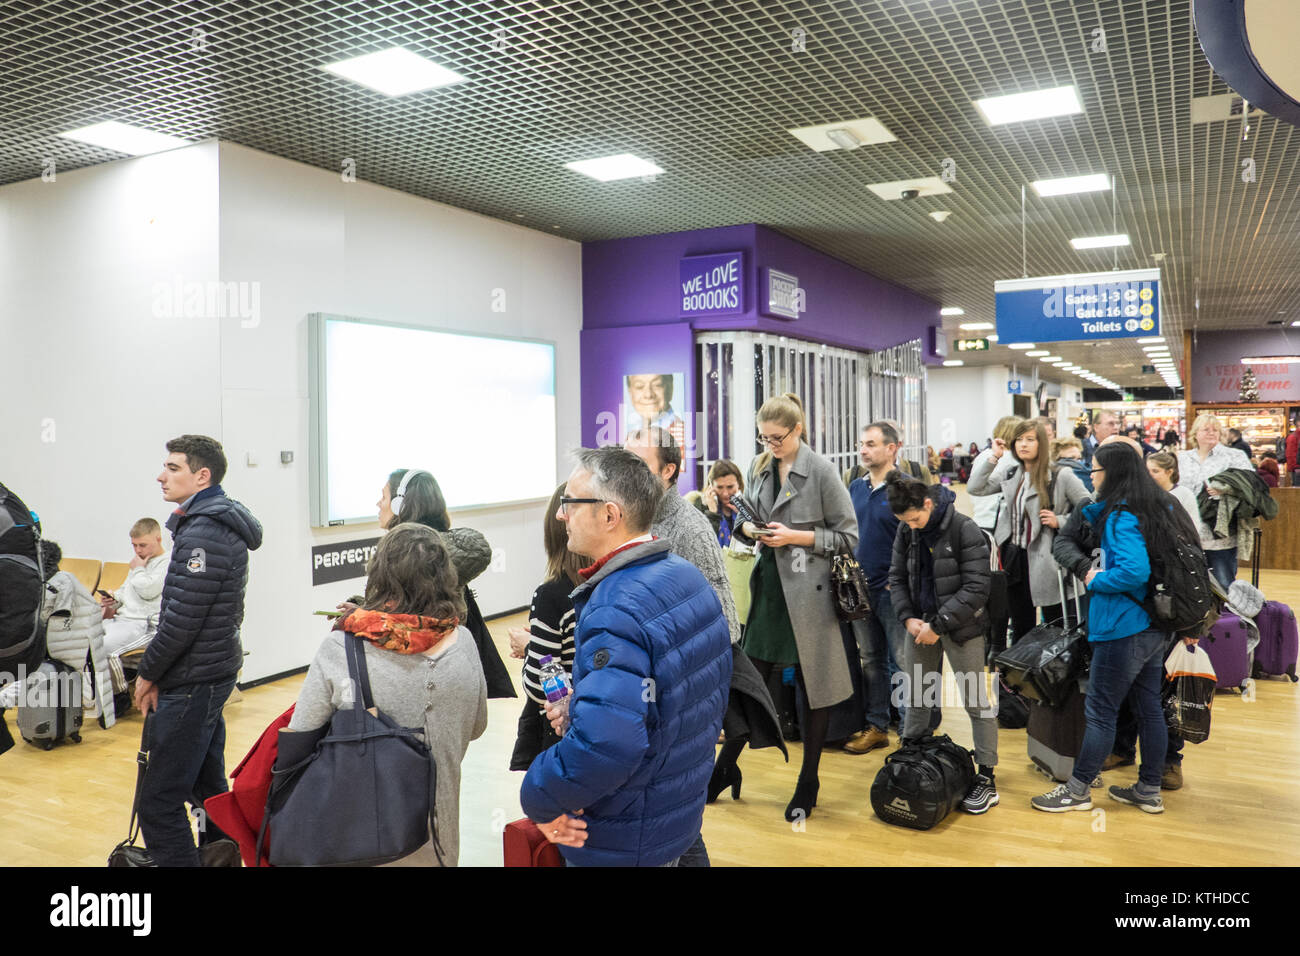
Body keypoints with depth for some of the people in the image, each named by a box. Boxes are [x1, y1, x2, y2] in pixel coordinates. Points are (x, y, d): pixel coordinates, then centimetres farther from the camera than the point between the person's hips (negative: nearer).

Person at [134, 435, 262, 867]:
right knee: (207, 782, 20)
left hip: (193, 682, -10)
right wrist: (160, 671, 14)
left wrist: (148, 672, -7)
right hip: (216, 669, 10)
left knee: (159, 803, -6)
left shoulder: (202, 535, -20)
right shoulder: (225, 525, 11)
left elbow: (181, 619, -22)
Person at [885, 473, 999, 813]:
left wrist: (937, 625, -18)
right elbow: (897, 577, 9)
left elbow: (976, 589, -16)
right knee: (916, 698, 11)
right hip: (921, 625, 5)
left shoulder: (965, 530, -16)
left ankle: (987, 780, 12)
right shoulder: (906, 531, 1)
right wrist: (908, 617, -7)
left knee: (976, 702, 1)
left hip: (960, 627, -5)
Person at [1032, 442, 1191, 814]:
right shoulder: (1156, 508, 9)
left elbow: (1135, 571, -30)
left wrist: (1096, 580, -12)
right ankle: (1149, 790, 26)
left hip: (1124, 629, -9)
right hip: (1155, 627, 9)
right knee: (1149, 707, 15)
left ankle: (1078, 790, 11)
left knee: (1099, 712, 1)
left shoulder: (1123, 517, -19)